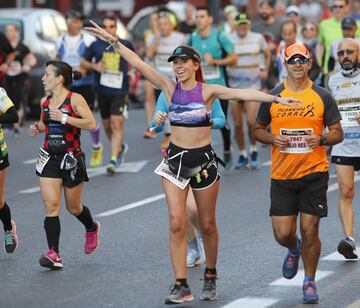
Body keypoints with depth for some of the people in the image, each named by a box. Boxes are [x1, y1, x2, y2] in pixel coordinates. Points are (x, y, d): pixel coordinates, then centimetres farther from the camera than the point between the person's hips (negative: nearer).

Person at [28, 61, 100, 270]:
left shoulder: (75, 99, -11)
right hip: (49, 157, 4)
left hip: (72, 158, -4)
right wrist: (37, 128, 3)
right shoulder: (45, 102, 7)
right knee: (51, 205, -9)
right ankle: (54, 254, -11)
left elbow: (91, 124, -20)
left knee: (74, 207, 11)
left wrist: (64, 118, -25)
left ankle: (92, 228, 44)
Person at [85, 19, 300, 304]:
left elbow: (243, 94, -16)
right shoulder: (170, 88, 1)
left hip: (204, 160, -1)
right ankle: (181, 286, -6)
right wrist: (113, 41, -7)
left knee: (207, 225, 9)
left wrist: (275, 98, -26)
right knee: (176, 223, -8)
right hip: (175, 160, 1)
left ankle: (210, 277, 30)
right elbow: (139, 64, -3)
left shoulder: (208, 91, -6)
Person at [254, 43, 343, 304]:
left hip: (315, 172, -1)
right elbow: (258, 130, 13)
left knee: (310, 231, -1)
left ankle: (310, 282, 17)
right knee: (282, 233, -3)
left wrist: (322, 139, -15)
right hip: (282, 174, 1)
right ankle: (294, 250, 34)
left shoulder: (322, 96, 1)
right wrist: (273, 139, -9)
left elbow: (338, 133, 6)